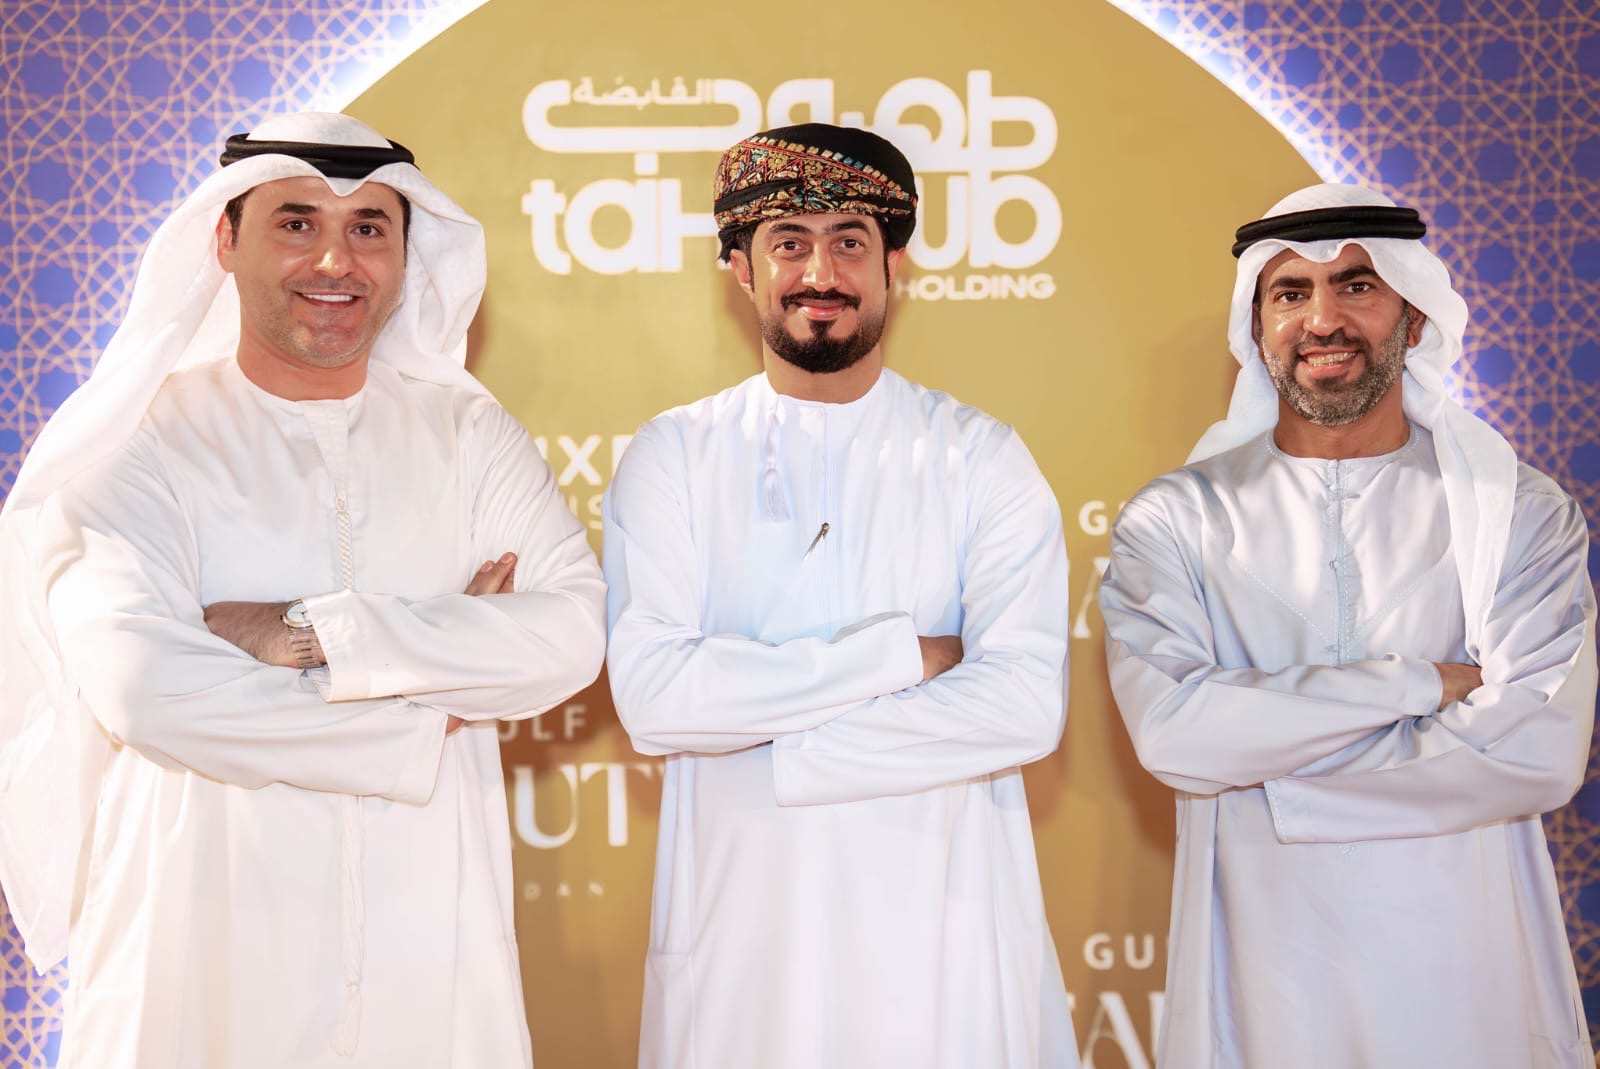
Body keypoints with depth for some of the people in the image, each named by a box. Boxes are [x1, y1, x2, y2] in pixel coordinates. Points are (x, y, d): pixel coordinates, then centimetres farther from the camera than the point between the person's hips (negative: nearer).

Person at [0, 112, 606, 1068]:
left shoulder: (467, 431, 5)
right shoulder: (142, 441, -4)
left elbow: (574, 633, -9)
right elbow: (143, 685, -19)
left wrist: (318, 635, -17)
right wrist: (425, 723, -13)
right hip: (207, 945, -2)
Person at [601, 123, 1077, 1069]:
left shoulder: (983, 459, -1)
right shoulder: (673, 456, 1)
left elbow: (1028, 703, -13)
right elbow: (650, 693, -12)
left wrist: (773, 756, -14)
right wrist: (900, 654, -14)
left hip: (942, 918, 0)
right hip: (739, 918, 0)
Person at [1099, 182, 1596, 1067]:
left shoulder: (1521, 514, -1)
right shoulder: (1174, 520, -1)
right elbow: (1170, 730, -16)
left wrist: (1262, 763, -13)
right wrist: (1419, 681, -15)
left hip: (1470, 981, 0)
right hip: (1258, 985, 0)